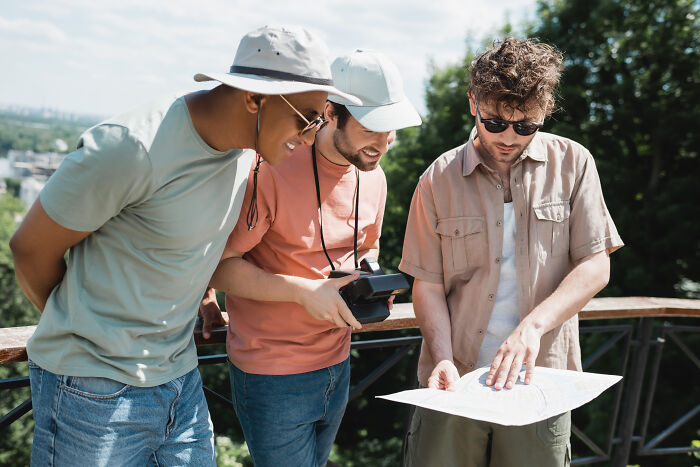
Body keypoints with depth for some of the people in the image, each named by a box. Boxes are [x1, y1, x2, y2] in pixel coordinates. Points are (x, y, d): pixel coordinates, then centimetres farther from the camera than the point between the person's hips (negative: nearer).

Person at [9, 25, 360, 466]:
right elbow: (31, 248, -11)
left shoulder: (244, 148, 0)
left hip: (181, 379, 7)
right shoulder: (132, 147, -24)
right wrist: (83, 333, 2)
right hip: (97, 390, -6)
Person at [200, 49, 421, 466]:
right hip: (273, 375, -7)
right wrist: (303, 291, -26)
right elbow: (218, 264, -18)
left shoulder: (374, 177, 3)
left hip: (337, 365, 7)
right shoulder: (273, 169, -20)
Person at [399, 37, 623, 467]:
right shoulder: (439, 180, 0)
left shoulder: (573, 163, 0)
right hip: (455, 380, 0)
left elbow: (595, 267, -3)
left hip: (539, 380, 0)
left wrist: (533, 325, -16)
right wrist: (443, 359, -14)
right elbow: (428, 285, 0)